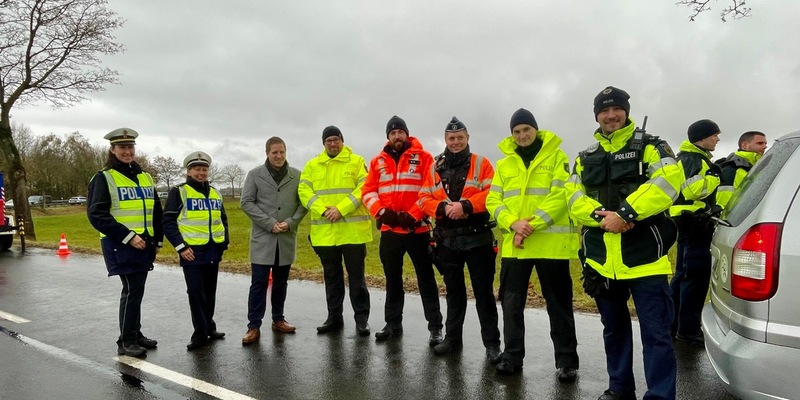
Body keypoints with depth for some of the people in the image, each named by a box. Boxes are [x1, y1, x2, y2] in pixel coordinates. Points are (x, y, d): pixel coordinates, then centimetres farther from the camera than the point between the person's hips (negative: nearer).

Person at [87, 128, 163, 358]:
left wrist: (158, 240, 14)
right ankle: (125, 342, 4)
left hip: (144, 245, 7)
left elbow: (156, 211, 20)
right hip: (121, 246, -6)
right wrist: (127, 236, -20)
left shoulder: (145, 177, 14)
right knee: (132, 290, -7)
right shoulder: (104, 178, -6)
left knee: (136, 290, 14)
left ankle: (136, 334, 26)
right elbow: (96, 214, -14)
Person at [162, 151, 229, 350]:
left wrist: (225, 241, 10)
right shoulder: (178, 192, -5)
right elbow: (168, 222, -8)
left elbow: (223, 219, 22)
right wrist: (180, 247, -14)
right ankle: (200, 333, 6)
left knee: (210, 291, 13)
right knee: (195, 292, -4)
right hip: (192, 251, -5)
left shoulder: (215, 193, 13)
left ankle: (209, 328, 26)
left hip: (213, 251, 5)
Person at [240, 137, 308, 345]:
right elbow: (246, 202, -4)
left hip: (287, 238, 2)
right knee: (259, 283, -1)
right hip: (263, 238, -2)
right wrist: (270, 223, -13)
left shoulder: (297, 175, 4)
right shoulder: (255, 174, 0)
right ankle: (254, 326, 6)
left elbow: (303, 202, 4)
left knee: (281, 282, 13)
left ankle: (278, 319, 26)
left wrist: (291, 222, -12)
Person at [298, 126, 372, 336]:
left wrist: (341, 209, -18)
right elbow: (304, 191, 1)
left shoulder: (356, 161, 2)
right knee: (331, 276, 13)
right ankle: (334, 317, 25)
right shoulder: (312, 165, 10)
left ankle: (361, 318, 13)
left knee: (356, 276, 4)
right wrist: (323, 210, -15)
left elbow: (363, 189, -8)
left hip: (352, 230, -3)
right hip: (324, 231, 3)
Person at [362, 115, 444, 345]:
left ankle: (435, 327, 9)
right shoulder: (378, 162, 10)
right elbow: (368, 192, 6)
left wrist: (413, 215, -15)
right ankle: (393, 324, 25)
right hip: (389, 230, 4)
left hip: (417, 229, -4)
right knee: (392, 279, 13)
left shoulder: (423, 157, -1)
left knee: (426, 278, 2)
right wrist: (381, 212, -10)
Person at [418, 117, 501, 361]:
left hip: (478, 238, -3)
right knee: (454, 291, 14)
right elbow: (424, 199, 4)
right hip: (447, 240, 4)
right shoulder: (435, 168, 10)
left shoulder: (481, 164, 0)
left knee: (483, 291, 1)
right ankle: (453, 338, 26)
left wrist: (465, 205, -22)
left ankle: (492, 343, 10)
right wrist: (444, 208, -15)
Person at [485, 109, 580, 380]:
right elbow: (493, 200, 5)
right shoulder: (504, 163, 13)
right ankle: (512, 356, 22)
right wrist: (513, 223, -13)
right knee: (511, 302, 9)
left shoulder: (556, 156, 1)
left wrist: (531, 225, -18)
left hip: (551, 243, -4)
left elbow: (560, 196, -10)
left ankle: (566, 360, 18)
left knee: (558, 303, 5)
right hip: (513, 243, 4)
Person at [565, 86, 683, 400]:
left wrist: (625, 213, -22)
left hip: (645, 257, -5)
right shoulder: (585, 158, 15)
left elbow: (667, 181, -15)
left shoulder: (650, 147, 2)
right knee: (614, 329, 18)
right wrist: (601, 215, -16)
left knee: (655, 333, -3)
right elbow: (574, 198, 3)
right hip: (602, 260, 5)